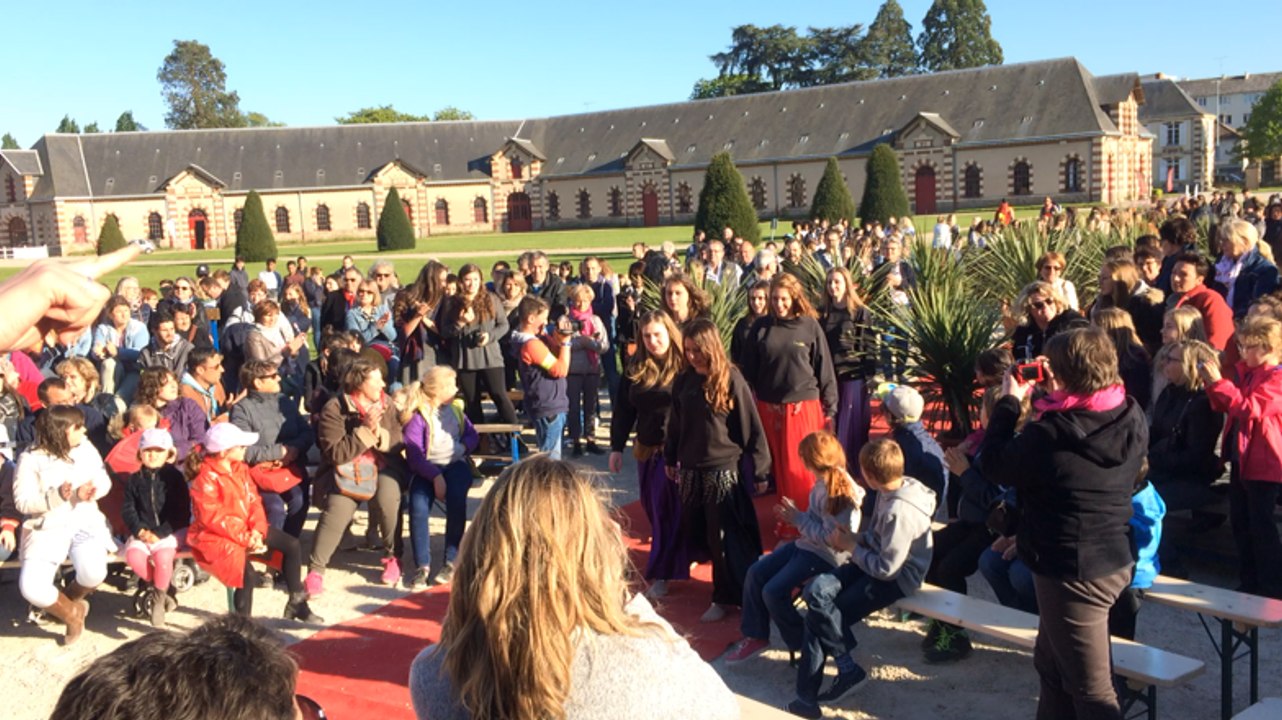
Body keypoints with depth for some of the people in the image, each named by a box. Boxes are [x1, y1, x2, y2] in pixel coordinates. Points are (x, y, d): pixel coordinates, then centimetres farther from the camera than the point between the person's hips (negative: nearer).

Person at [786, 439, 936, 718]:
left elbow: (885, 569, -23)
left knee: (821, 614, -14)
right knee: (817, 591, -11)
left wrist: (852, 547, -10)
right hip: (883, 563, 9)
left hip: (897, 577, -9)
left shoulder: (899, 511, -29)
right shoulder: (897, 487, 0)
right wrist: (855, 538, -2)